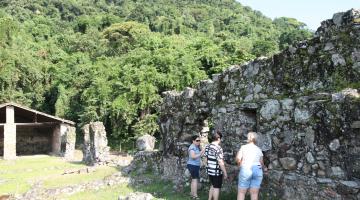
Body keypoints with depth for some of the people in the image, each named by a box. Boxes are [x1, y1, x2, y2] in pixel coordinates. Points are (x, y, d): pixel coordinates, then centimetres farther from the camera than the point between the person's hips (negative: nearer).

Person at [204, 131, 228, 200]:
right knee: (216, 188, 6)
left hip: (209, 170, 8)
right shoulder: (218, 148, -21)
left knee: (213, 185, 23)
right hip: (217, 172, -8)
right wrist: (225, 173, -12)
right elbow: (221, 163, -22)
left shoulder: (207, 146, 3)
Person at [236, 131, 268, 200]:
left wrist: (240, 165, 14)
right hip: (257, 171, 4)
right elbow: (261, 163, 17)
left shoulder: (243, 147, 2)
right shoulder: (259, 150, 12)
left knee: (241, 192, 3)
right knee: (254, 193, 6)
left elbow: (238, 159, -7)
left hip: (246, 170, -3)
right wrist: (264, 168, 38)